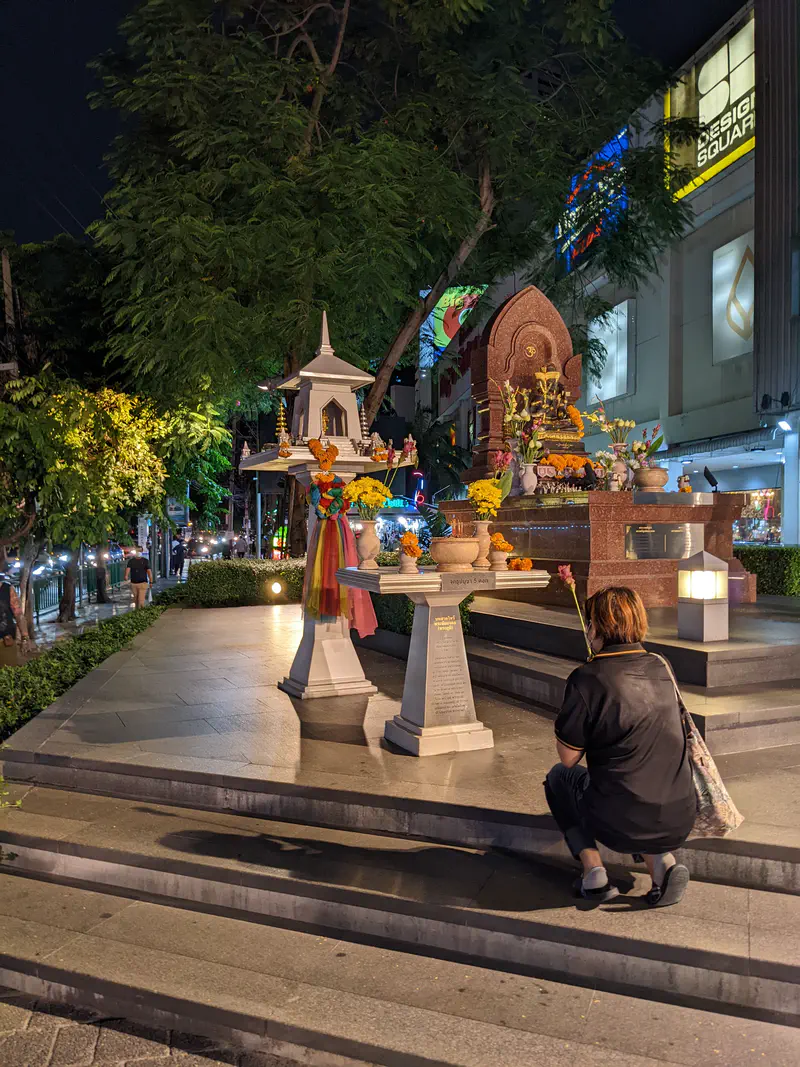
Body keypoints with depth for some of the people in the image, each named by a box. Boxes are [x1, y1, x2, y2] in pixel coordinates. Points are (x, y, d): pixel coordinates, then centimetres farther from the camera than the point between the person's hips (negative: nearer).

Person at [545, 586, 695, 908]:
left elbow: (568, 758, -6)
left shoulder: (586, 679, -14)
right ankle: (662, 860, 12)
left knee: (559, 776, 24)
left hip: (621, 825, -4)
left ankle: (594, 872, 9)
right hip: (680, 822, 5)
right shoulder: (661, 667, 3)